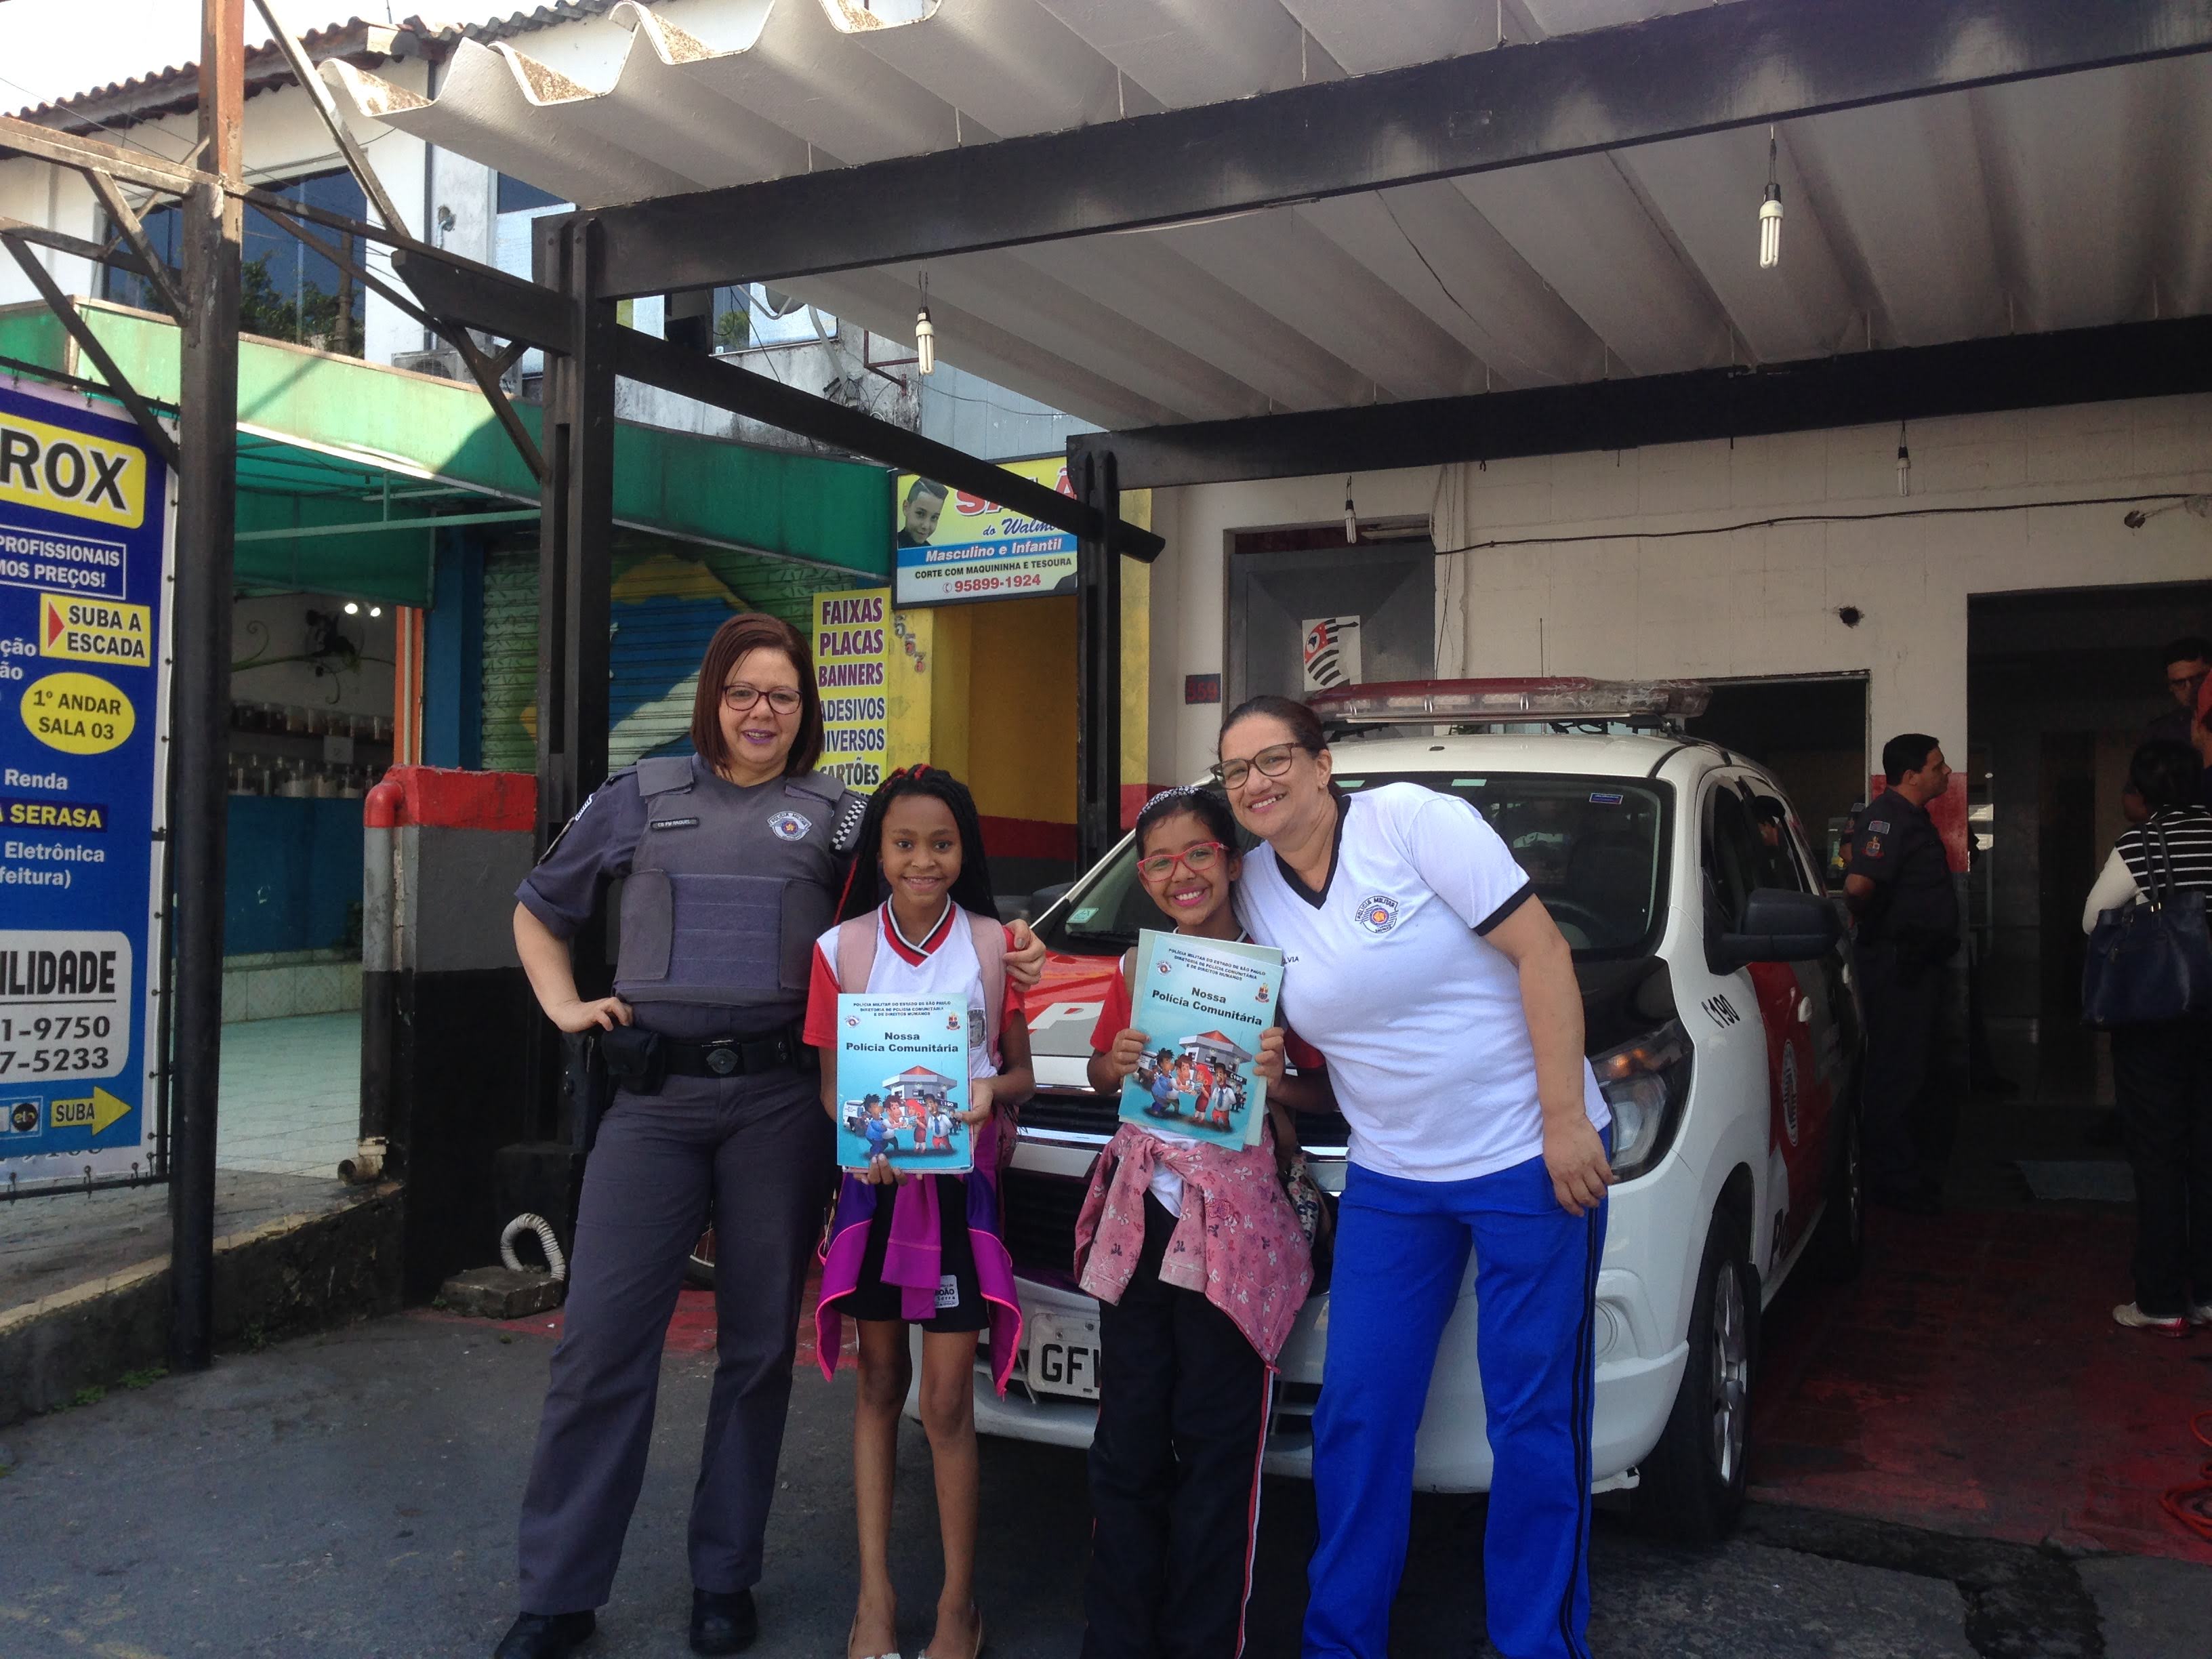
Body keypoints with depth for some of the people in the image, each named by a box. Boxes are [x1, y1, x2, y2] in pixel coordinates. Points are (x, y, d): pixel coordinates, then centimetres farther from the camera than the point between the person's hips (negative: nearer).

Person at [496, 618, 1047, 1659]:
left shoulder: (838, 815, 9)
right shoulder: (641, 798, 12)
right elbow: (538, 911, 22)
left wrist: (1004, 958, -11)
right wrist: (564, 1007, 7)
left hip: (779, 1098, 0)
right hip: (653, 1095, 0)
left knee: (758, 1345, 7)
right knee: (601, 1340, -2)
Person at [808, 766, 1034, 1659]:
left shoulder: (995, 945, -2)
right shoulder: (843, 948, 0)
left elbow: (1022, 1071, 5)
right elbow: (830, 1080, 3)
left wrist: (993, 1090, -18)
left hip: (960, 1180, -1)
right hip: (873, 1180, 2)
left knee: (946, 1401, -2)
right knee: (880, 1386, 11)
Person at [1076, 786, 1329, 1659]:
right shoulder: (1137, 967, 10)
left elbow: (1328, 1088, 2)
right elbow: (1101, 1069, 20)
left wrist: (1279, 1084, -18)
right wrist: (1117, 1064, -2)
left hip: (1234, 1220, -4)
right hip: (1138, 1213, 4)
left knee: (1216, 1447, 1)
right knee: (1126, 1445, 9)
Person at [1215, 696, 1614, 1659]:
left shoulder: (1413, 821, -12)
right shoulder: (1252, 892, 3)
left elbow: (1540, 949, -14)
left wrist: (1565, 1119, -18)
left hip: (1532, 1159, -5)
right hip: (1391, 1181, 5)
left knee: (1534, 1419, 3)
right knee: (1356, 1418, 7)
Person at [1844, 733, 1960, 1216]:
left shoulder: (1913, 816, 16)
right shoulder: (1888, 816, -18)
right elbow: (1858, 884, -33)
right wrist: (1869, 923, -15)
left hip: (1918, 962, 11)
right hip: (1896, 963, -11)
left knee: (1917, 1068, 17)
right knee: (1896, 1071, -5)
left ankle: (1916, 1169, 28)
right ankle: (1892, 1178, 2)